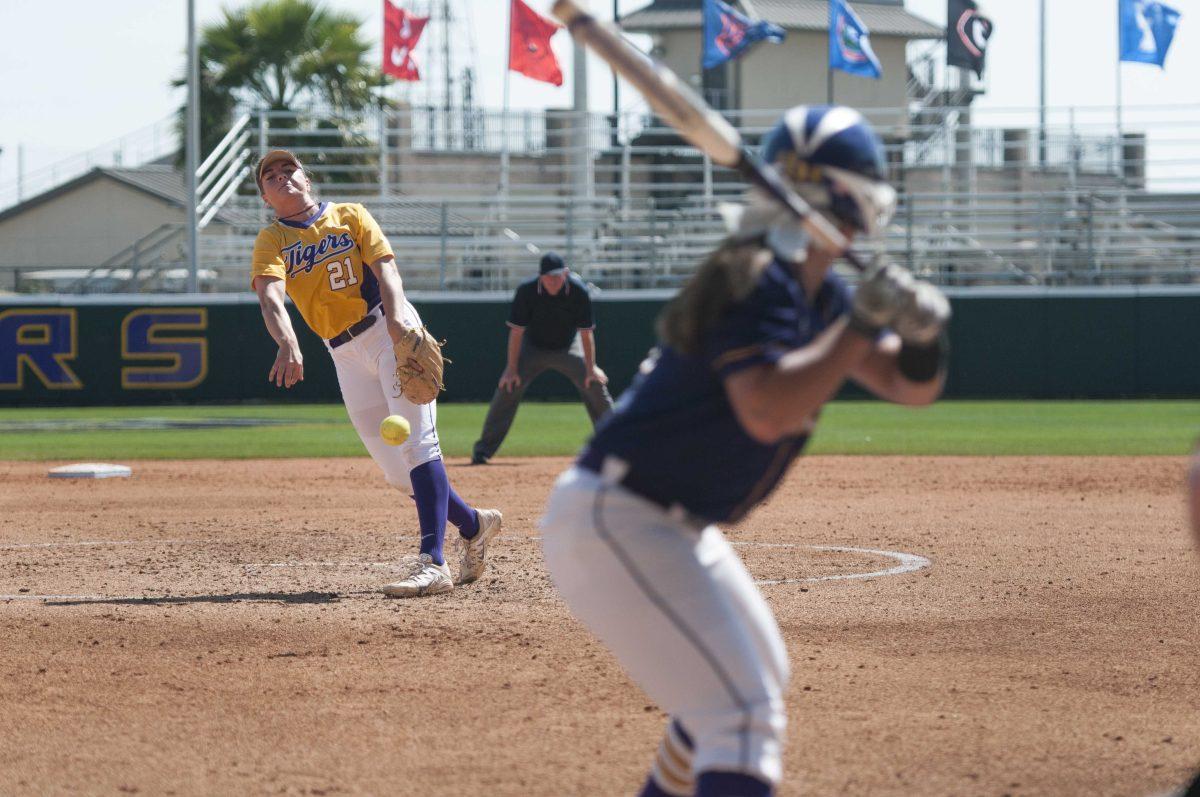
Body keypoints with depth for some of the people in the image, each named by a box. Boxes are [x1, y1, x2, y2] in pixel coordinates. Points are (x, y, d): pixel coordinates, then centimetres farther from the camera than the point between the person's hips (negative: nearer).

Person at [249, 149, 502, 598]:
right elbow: (271, 295, -12)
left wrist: (396, 316, -27)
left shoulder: (350, 216, 8)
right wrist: (287, 343, -33)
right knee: (396, 471, 3)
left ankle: (432, 562, -28)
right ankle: (473, 525, 26)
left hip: (390, 332, -3)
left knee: (416, 443, -18)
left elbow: (385, 269, -6)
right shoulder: (272, 241, 8)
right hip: (346, 356, 3)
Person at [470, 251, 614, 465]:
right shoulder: (526, 291, -26)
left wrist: (591, 368, -18)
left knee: (595, 384, -10)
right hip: (533, 348, -1)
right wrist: (512, 368, -18)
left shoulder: (578, 291, -24)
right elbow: (516, 331, -18)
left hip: (568, 348, 1)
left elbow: (586, 333, -18)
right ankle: (483, 449, -6)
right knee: (507, 389, -13)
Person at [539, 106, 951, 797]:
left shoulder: (820, 294, 9)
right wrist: (863, 324, -33)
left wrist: (922, 334, -13)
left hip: (677, 528, 11)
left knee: (758, 679, 28)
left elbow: (912, 385, 8)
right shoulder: (760, 281, -20)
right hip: (615, 522, -11)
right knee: (747, 714, -20)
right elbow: (768, 411, -34)